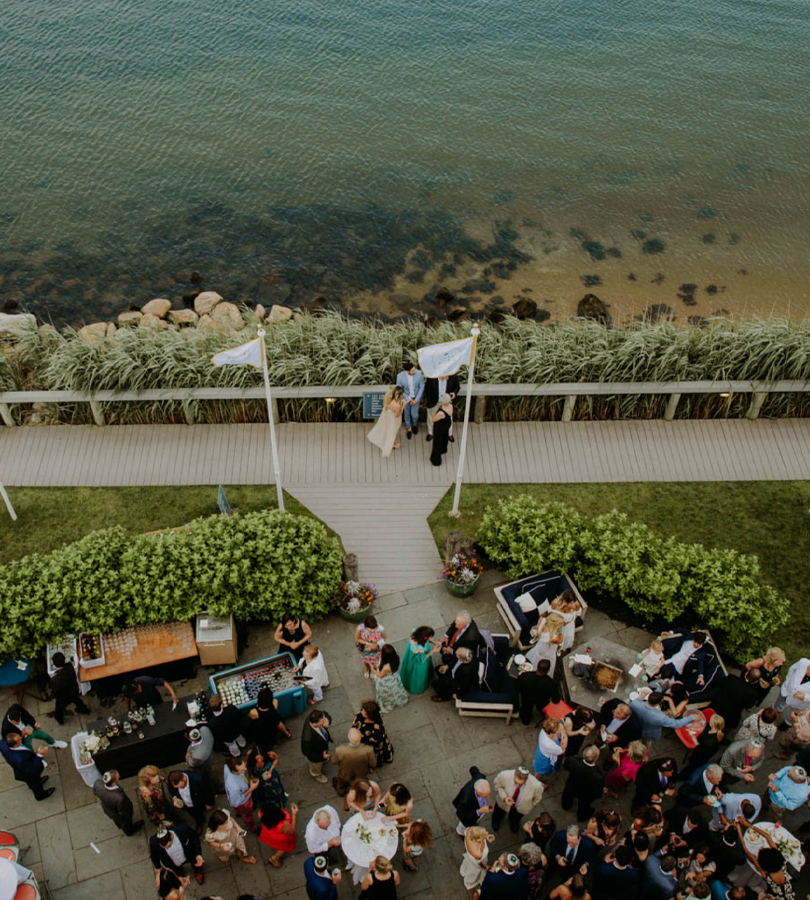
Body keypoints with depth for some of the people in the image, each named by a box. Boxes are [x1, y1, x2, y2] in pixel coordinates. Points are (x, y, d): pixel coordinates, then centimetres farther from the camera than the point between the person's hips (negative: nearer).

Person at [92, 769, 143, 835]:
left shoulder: (97, 783, -39)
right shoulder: (120, 798, -50)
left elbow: (95, 792, -11)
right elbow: (124, 813, -28)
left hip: (107, 810, 4)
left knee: (116, 820, 40)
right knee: (126, 823, 33)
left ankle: (119, 826, 72)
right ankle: (129, 831, 65)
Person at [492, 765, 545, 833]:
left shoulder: (536, 786, -42)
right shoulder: (505, 775, -42)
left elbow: (537, 798, -16)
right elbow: (496, 784, -17)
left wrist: (529, 807, 0)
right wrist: (504, 797, -31)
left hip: (520, 808, 0)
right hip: (504, 802, 0)